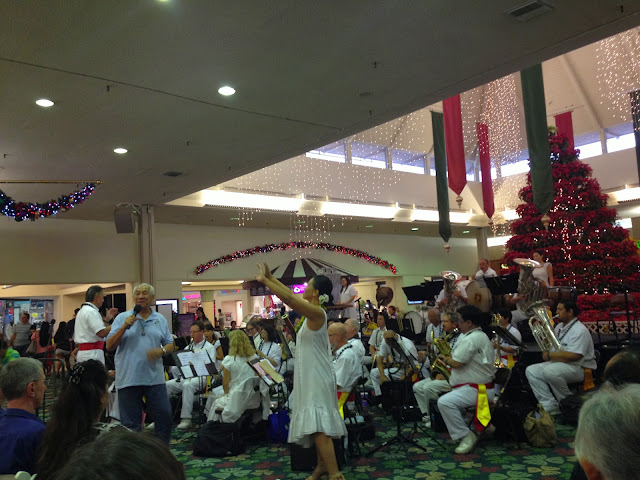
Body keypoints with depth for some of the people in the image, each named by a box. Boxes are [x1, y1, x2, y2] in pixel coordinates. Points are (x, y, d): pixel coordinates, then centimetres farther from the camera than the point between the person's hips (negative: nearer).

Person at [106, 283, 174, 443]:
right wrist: (125, 326, -14)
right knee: (130, 424, 6)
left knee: (164, 416, 5)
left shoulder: (160, 320, 10)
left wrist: (161, 350, -10)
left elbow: (170, 345, 12)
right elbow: (109, 346, -2)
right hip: (128, 379, -2)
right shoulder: (122, 318, 4)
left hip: (154, 377, 2)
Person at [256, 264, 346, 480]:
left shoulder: (317, 313, -17)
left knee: (319, 428, -13)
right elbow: (291, 296, 18)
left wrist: (264, 280, -17)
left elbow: (288, 298, -25)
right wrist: (270, 278, 17)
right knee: (317, 428, 18)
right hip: (310, 377, 10)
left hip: (317, 378, -10)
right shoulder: (312, 311, 9)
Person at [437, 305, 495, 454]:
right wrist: (449, 357, 9)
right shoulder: (482, 336, 15)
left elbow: (456, 362, -22)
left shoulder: (471, 339, -20)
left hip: (477, 390, -12)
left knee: (444, 402, -27)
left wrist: (446, 359, -2)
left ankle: (466, 436, -16)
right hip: (482, 387, 12)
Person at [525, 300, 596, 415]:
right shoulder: (559, 326, 15)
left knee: (550, 371, -36)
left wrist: (549, 355, -19)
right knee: (531, 371, -8)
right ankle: (550, 407, -13)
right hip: (558, 363, 10)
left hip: (578, 368, -9)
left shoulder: (580, 330, -16)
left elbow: (574, 356, -27)